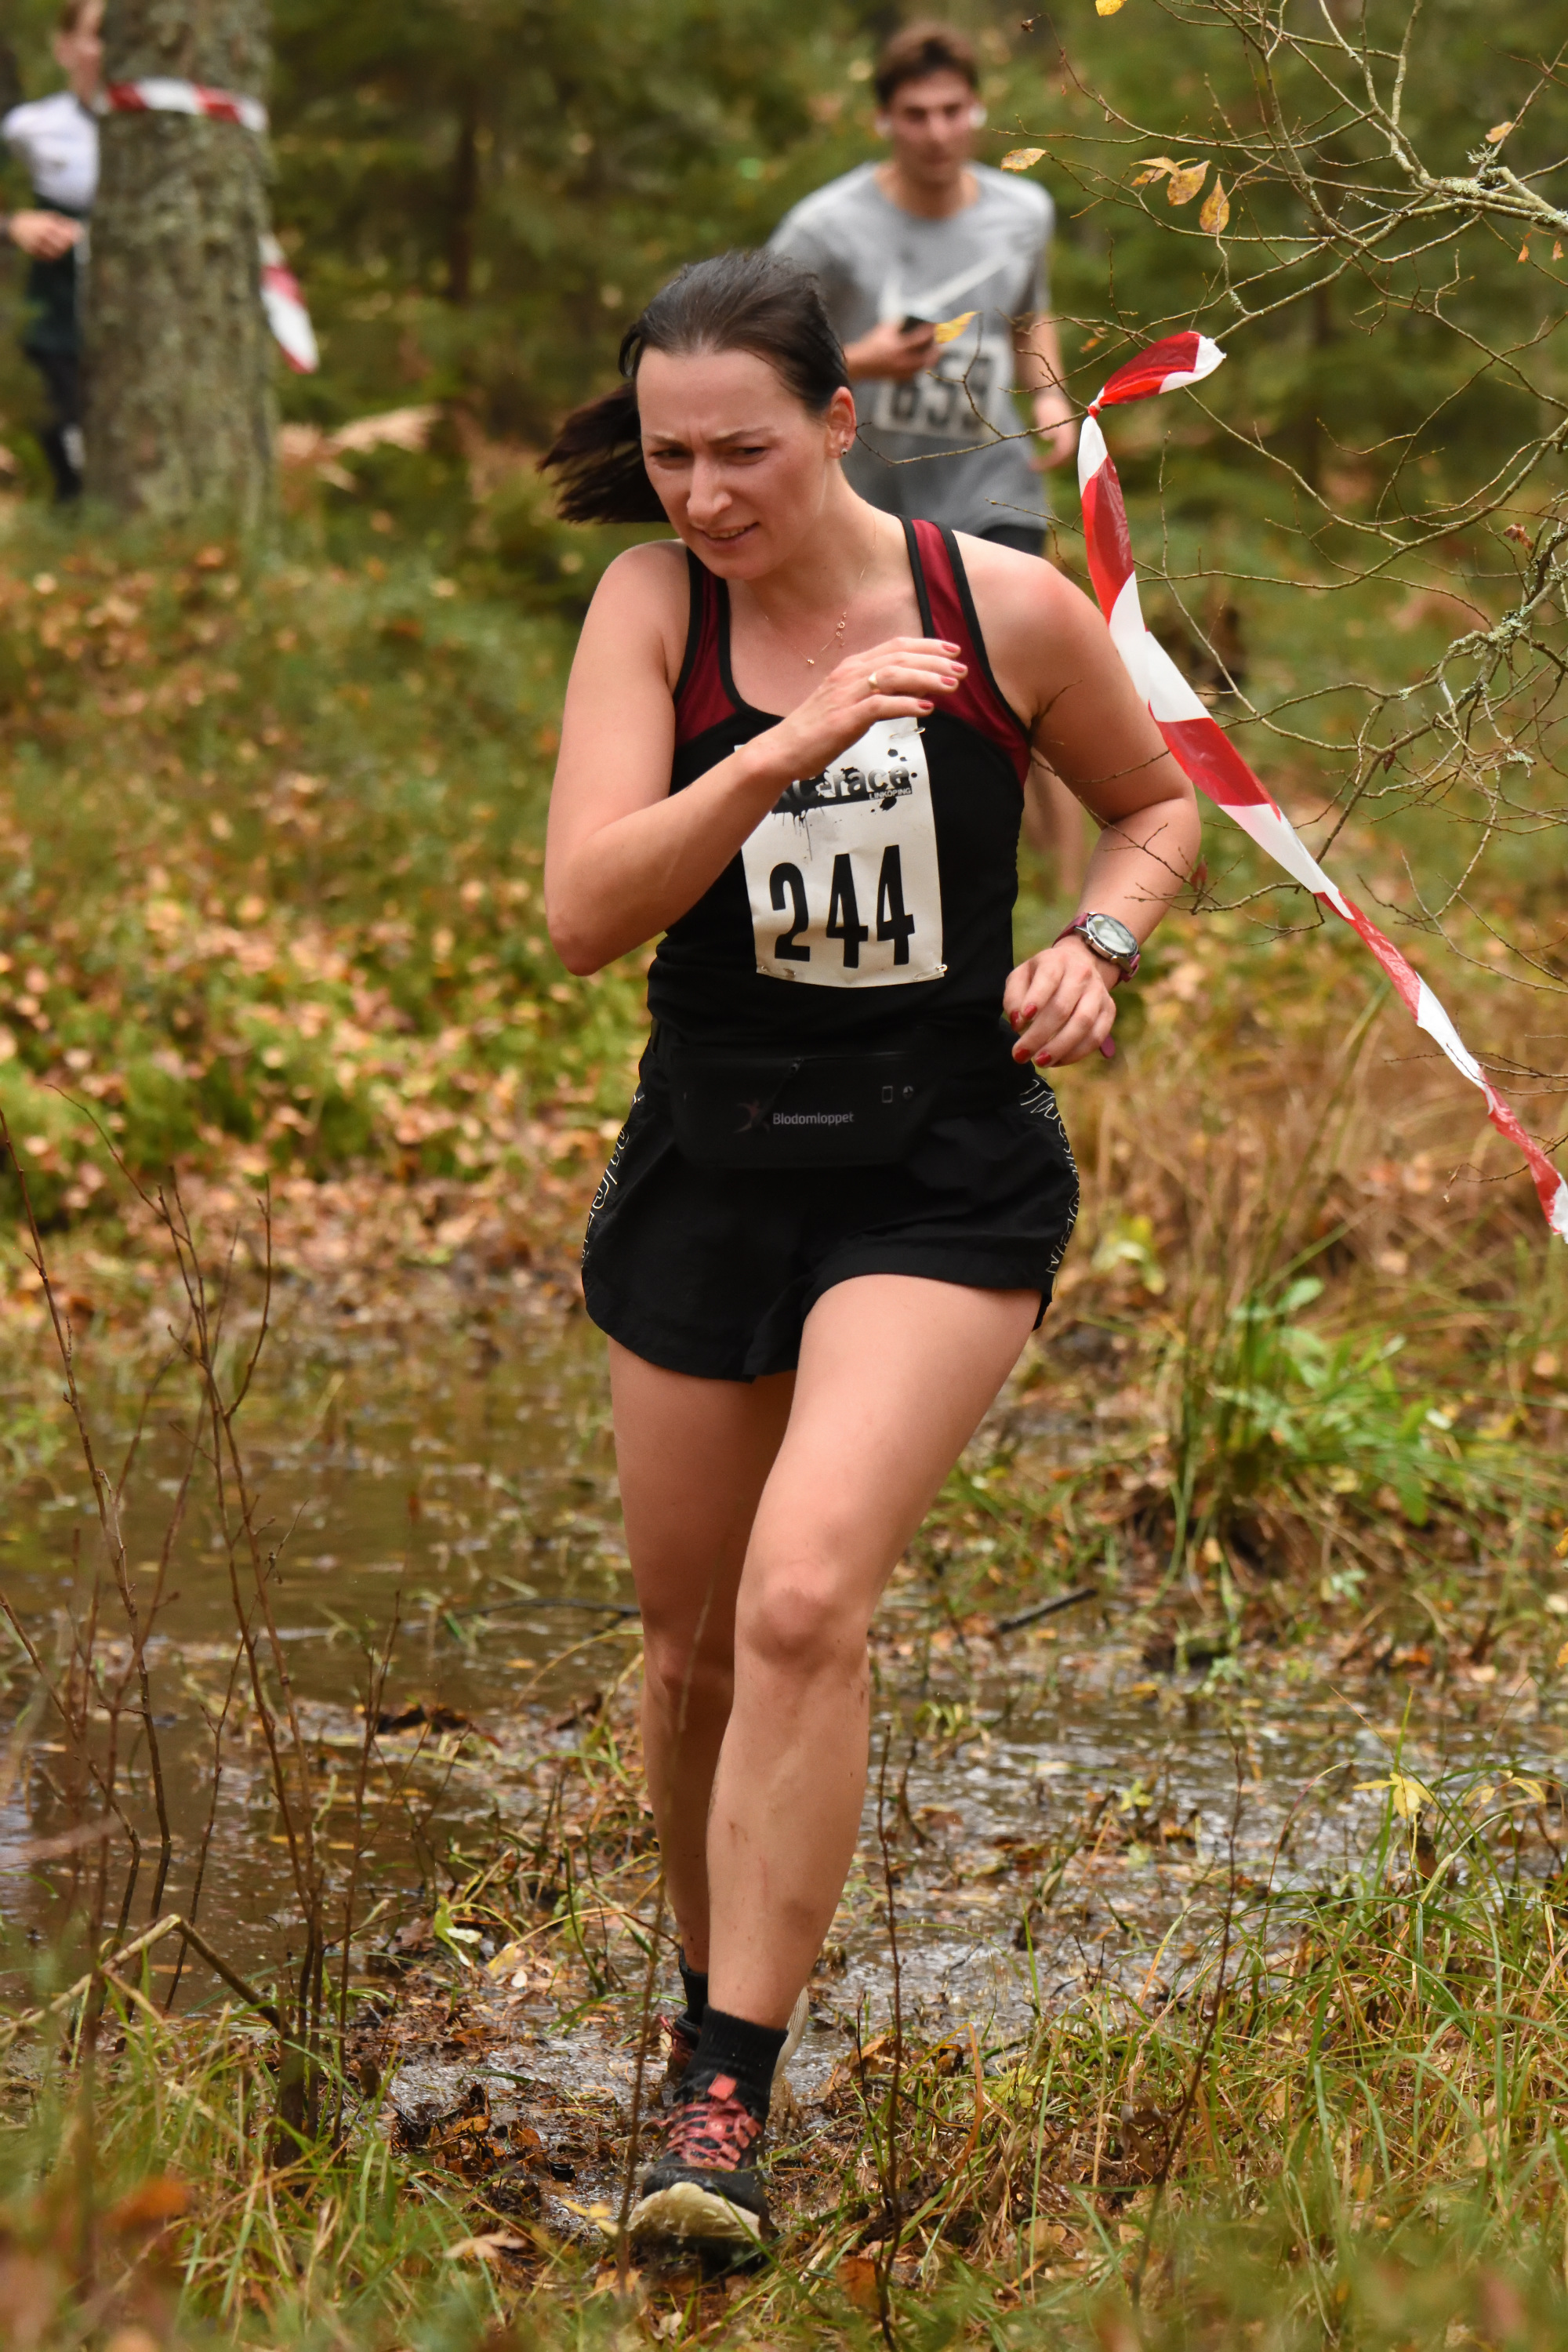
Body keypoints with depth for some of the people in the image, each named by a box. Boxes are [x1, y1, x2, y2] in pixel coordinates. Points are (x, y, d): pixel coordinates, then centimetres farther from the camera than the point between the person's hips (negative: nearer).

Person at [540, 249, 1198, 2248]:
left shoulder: (1006, 611, -8)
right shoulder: (651, 606, -7)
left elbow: (1155, 803, 12)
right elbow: (582, 915, -19)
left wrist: (1097, 946, -8)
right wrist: (776, 756, -31)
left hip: (942, 1183, -3)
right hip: (708, 1166, 3)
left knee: (804, 1599, -21)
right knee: (693, 1640, 14)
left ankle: (727, 2103, -14)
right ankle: (713, 1991, 41)